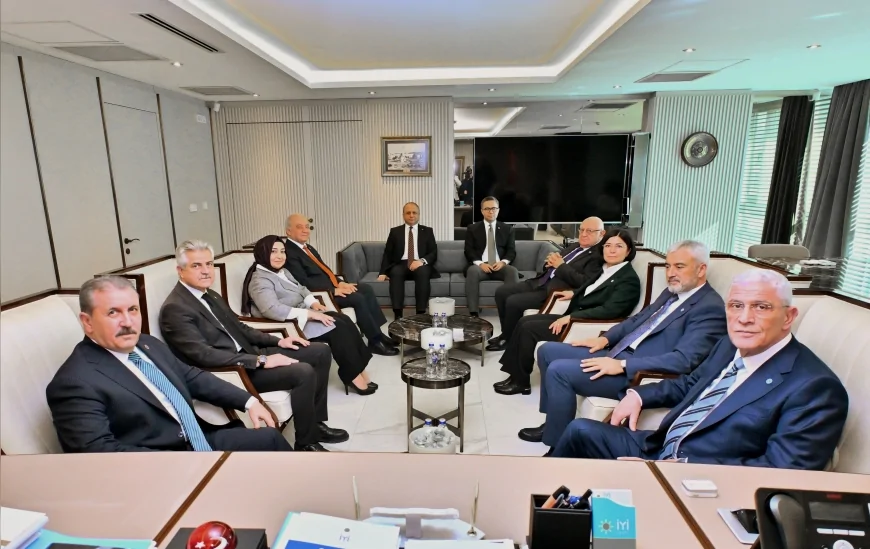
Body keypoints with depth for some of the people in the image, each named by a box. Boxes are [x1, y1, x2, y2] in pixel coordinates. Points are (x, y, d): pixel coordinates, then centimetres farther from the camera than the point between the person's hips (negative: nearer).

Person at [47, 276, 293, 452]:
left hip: (199, 440, 8)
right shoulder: (75, 382, -15)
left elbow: (193, 378, 17)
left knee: (268, 438, 1)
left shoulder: (149, 345, 8)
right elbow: (99, 450, -23)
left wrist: (248, 401, 8)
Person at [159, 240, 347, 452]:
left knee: (321, 351, 3)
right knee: (303, 372, -26)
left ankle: (316, 422, 13)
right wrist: (261, 360, -25)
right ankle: (306, 442, -5)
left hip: (248, 355, 9)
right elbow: (204, 355, -24)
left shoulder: (210, 295, 12)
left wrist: (278, 341, 5)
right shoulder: (175, 309, -16)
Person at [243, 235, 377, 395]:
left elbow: (301, 289, 21)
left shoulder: (283, 271, 13)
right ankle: (354, 375, -14)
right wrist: (310, 314, -30)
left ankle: (359, 368, -12)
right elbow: (273, 310, -30)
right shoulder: (260, 281, -17)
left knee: (344, 320, -12)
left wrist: (313, 303, -2)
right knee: (336, 328, -22)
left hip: (302, 315, 9)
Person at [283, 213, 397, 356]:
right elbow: (305, 283, -22)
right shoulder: (288, 253, -13)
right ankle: (375, 341, -11)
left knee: (367, 289, -4)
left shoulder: (309, 248, 18)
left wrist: (340, 282, 0)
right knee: (358, 298, -23)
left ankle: (379, 334, -2)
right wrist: (333, 290, -22)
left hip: (332, 286, 10)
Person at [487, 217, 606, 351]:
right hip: (540, 282, 9)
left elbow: (584, 283, -22)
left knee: (513, 302, -20)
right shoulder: (574, 247, 18)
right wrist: (552, 261, -2)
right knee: (501, 291, 1)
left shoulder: (598, 256, -9)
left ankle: (507, 340, 3)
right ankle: (507, 333, 14)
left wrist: (561, 265, -15)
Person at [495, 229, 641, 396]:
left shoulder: (629, 279, -12)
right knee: (524, 321, -4)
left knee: (528, 329, -15)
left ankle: (521, 382, -2)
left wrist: (570, 317, -24)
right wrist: (574, 294, 12)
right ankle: (516, 374, 0)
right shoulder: (605, 270, 14)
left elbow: (609, 310, -24)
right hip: (573, 317, 9)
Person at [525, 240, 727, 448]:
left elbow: (684, 360, -24)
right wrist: (605, 338, 6)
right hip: (619, 353, 10)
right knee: (548, 351, 7)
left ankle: (557, 443, -5)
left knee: (559, 370, -23)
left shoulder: (710, 308, -14)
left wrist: (622, 366, -26)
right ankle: (554, 420, 20)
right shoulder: (672, 292, 14)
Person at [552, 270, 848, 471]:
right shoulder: (730, 346, 6)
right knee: (581, 431, 4)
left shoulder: (815, 386, -18)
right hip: (659, 449, 8)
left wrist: (680, 466, -28)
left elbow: (780, 471, -24)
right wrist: (639, 394, 7)